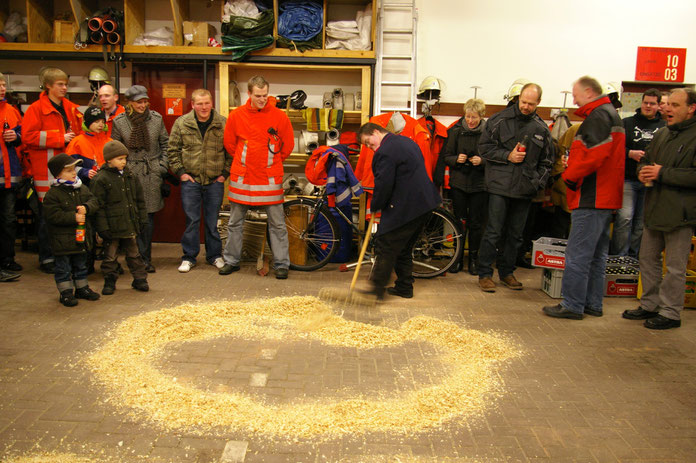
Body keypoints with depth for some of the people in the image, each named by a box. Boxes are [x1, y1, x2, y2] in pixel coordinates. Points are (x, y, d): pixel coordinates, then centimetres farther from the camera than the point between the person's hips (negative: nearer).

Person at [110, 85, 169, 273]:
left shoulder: (156, 119, 5)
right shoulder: (119, 122, 1)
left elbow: (165, 143, 13)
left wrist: (163, 164, 6)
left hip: (152, 173, 1)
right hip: (130, 173, -1)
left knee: (149, 216, 4)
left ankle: (145, 258, 15)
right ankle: (143, 258, 1)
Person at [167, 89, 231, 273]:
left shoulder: (223, 124, -1)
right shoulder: (181, 123, 1)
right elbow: (173, 150, 6)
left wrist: (225, 173, 0)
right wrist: (181, 172, -1)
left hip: (215, 181, 0)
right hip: (190, 180, 0)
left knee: (213, 221, 8)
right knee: (191, 220, 4)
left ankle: (215, 255, 22)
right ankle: (189, 257, 15)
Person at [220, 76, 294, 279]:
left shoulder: (279, 116, -4)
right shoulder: (236, 115, -1)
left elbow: (288, 145, 7)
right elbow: (229, 144, 13)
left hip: (270, 178, -1)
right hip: (241, 177, 2)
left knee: (277, 223, 1)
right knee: (235, 222, 11)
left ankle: (281, 264, 11)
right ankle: (231, 260, 25)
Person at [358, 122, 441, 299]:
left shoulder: (384, 153, -15)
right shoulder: (406, 141, 17)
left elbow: (383, 185, -18)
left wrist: (375, 207, -1)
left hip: (404, 208, -10)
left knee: (385, 247, -4)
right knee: (404, 248, 18)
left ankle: (377, 289, 0)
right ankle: (404, 287, 24)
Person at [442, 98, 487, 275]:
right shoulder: (456, 131, 3)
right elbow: (446, 156, 5)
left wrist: (482, 161, -17)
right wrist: (456, 159, -14)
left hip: (479, 185, -1)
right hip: (458, 183, 1)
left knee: (476, 223, 5)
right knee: (459, 222, 6)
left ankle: (473, 258, 18)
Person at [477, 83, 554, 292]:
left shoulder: (542, 129, 10)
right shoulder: (500, 120, 0)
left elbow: (546, 160, 17)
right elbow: (484, 147, 0)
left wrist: (539, 182, 5)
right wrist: (507, 156, -11)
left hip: (524, 189, 4)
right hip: (500, 186, -4)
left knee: (516, 234, 10)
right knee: (493, 231, -4)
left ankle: (506, 272, 24)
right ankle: (484, 274, 6)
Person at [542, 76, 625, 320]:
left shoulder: (598, 116, -12)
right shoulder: (610, 114, 21)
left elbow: (594, 155, -25)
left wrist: (570, 175, -12)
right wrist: (573, 171, 12)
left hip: (592, 198, -11)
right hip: (606, 198, 11)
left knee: (578, 253, -7)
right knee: (596, 254, 15)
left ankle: (572, 305, -2)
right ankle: (592, 303, 23)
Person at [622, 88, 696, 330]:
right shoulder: (662, 134, 13)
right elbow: (646, 159, 23)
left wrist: (663, 173, -20)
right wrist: (643, 171, 0)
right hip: (655, 210, 8)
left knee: (675, 266, 2)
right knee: (648, 259, 16)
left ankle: (670, 312, 14)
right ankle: (650, 305, 30)